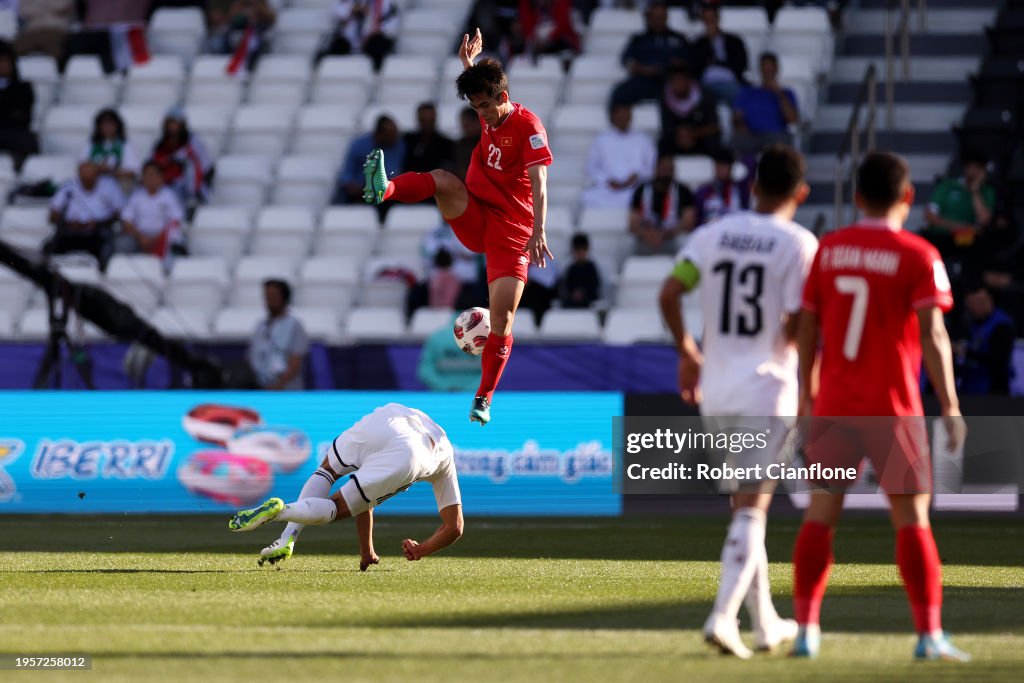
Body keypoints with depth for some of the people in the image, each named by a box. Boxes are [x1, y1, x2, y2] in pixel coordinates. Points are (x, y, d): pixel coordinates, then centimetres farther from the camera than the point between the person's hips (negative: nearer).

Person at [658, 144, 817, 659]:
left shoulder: (712, 235, 5)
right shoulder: (798, 243, -8)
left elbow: (668, 295, -2)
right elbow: (795, 326, -15)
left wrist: (687, 352, 12)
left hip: (715, 388, 5)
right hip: (768, 388, -5)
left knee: (745, 504, 16)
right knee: (751, 508, -4)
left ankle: (765, 622, 22)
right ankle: (723, 614, -18)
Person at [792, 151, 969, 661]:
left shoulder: (828, 250, 5)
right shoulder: (917, 256, -7)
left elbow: (807, 327, 9)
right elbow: (932, 335, -12)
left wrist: (807, 393, 20)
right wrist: (950, 407, -9)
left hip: (833, 403, 3)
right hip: (893, 407, -3)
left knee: (820, 515, 8)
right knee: (912, 519, 2)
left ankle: (806, 629, 5)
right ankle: (930, 634, -1)